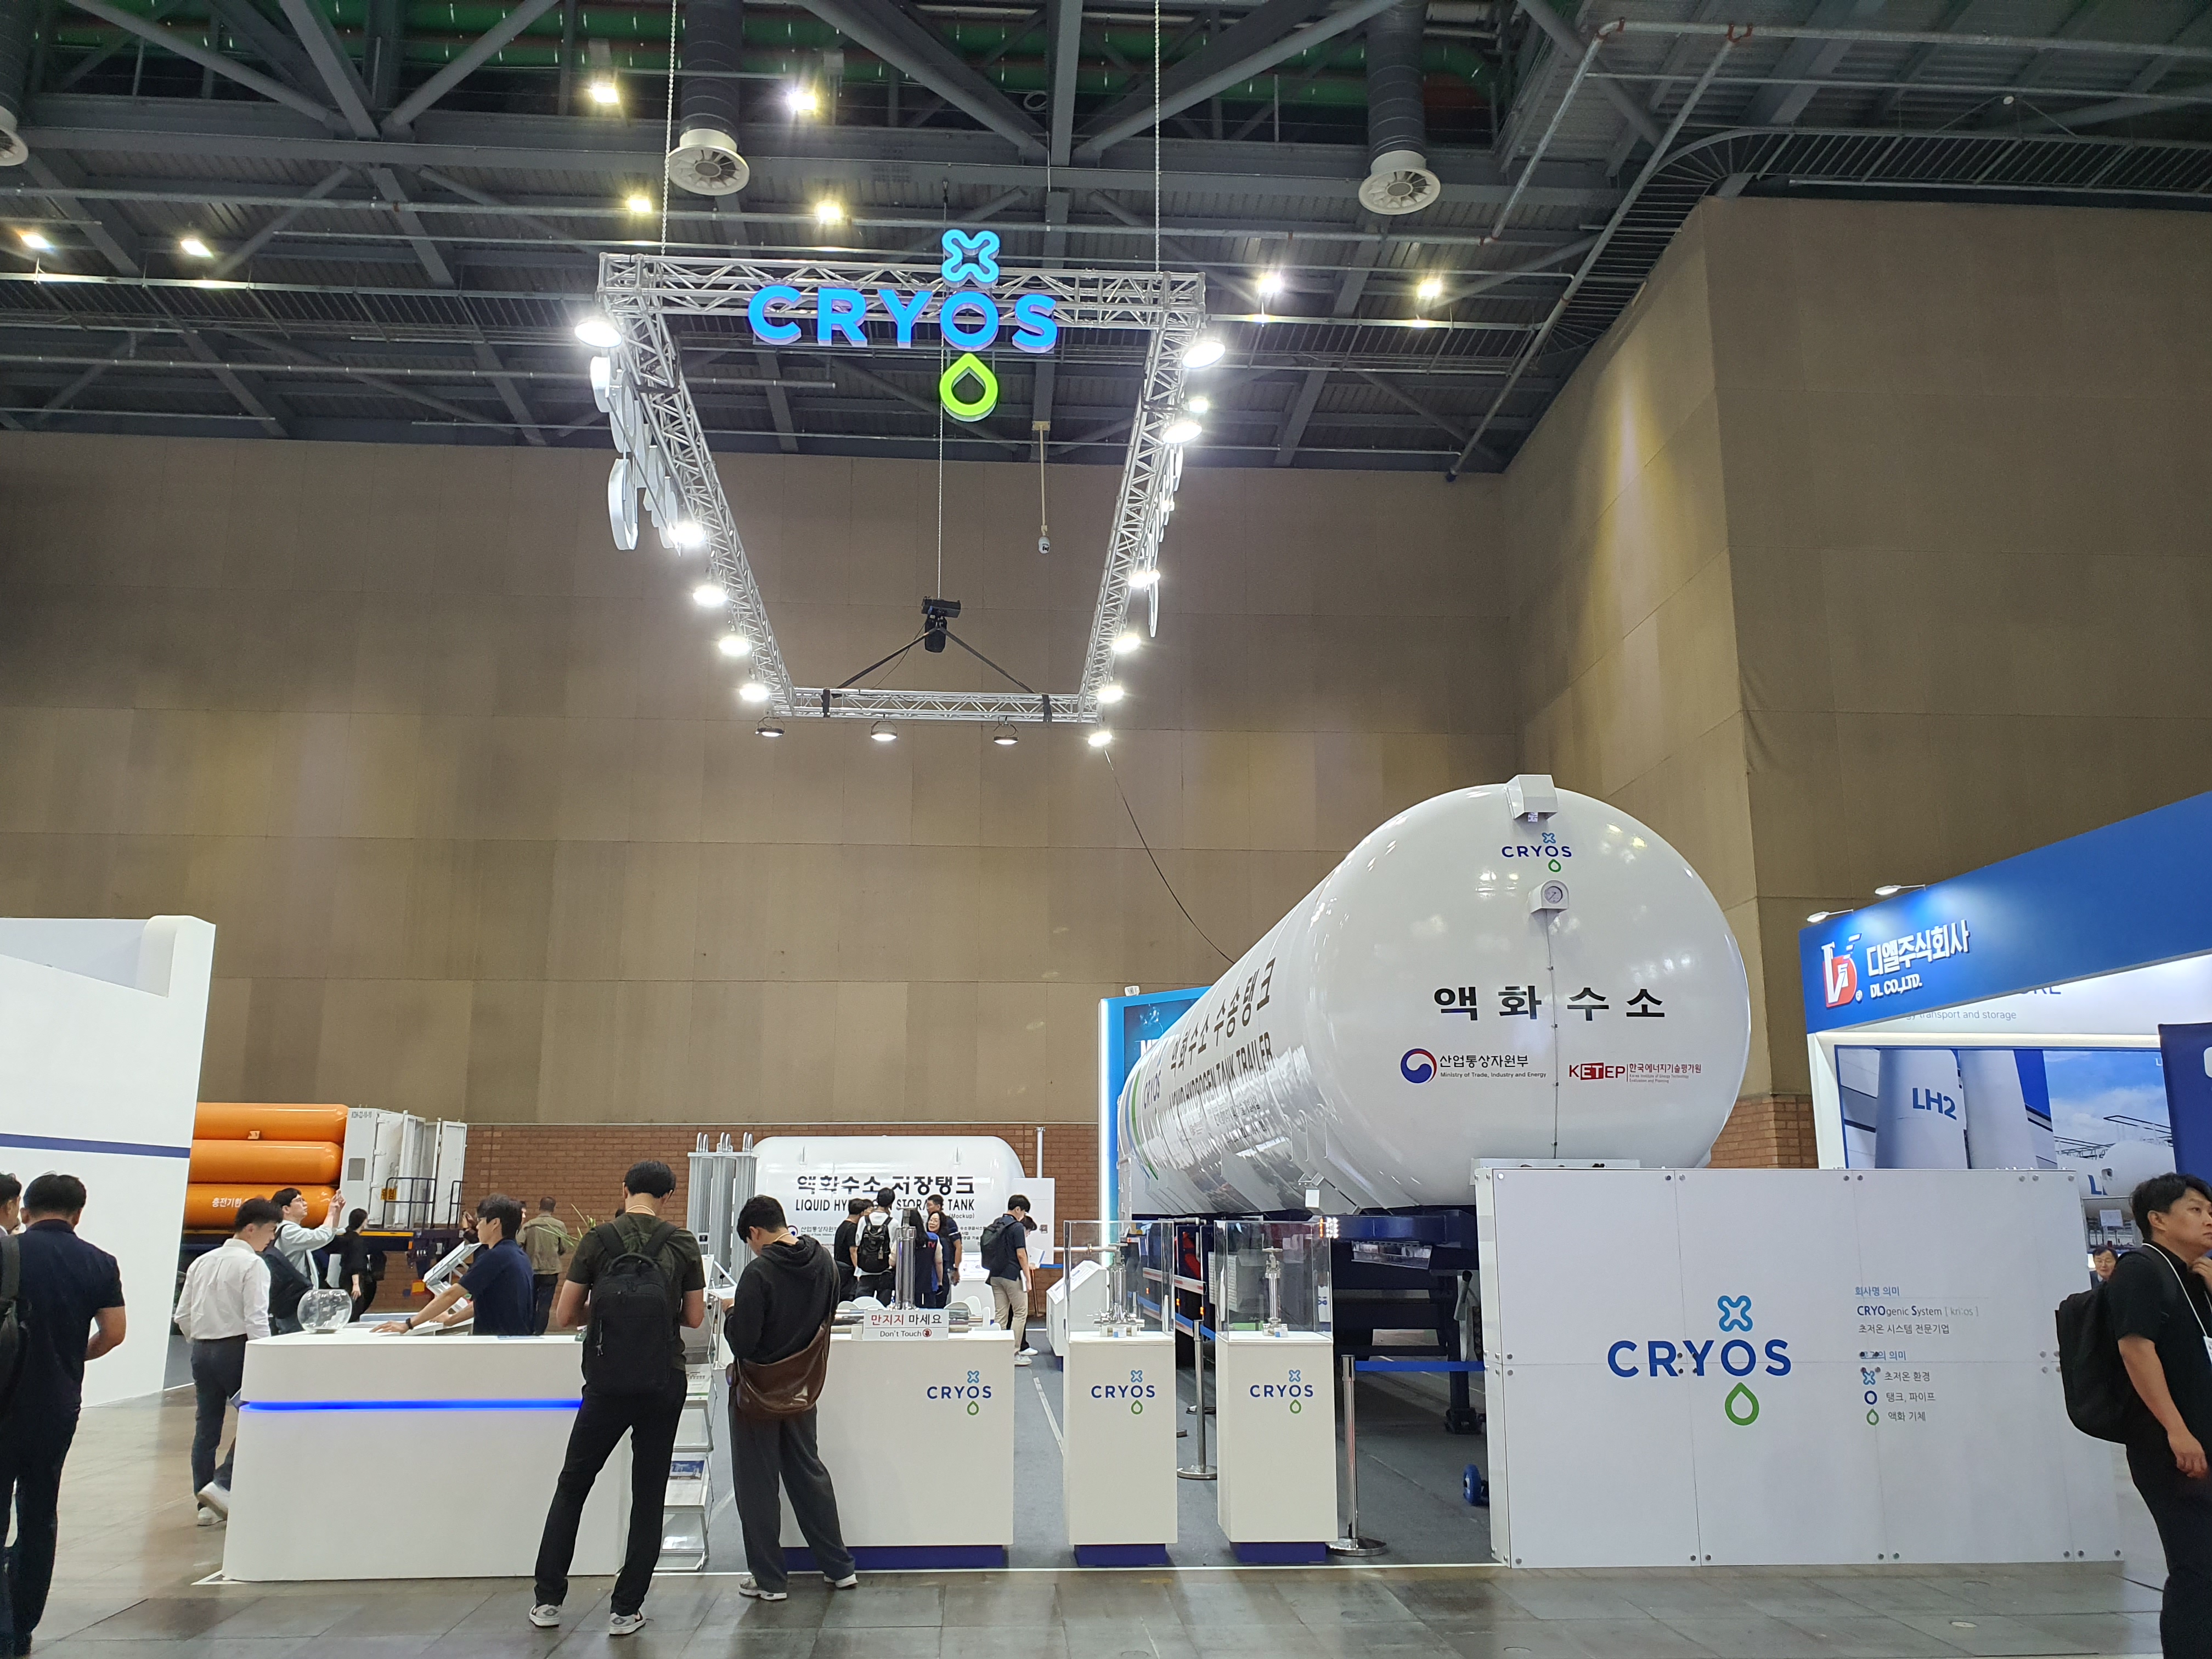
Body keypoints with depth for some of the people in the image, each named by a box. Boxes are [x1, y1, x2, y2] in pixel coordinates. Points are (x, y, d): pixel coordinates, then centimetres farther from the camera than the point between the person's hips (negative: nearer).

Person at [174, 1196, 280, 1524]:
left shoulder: (202, 1262, 11)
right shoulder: (253, 1265, -11)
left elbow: (182, 1316, 12)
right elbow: (256, 1320, -17)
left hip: (201, 1350, 7)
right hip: (235, 1348, -7)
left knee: (207, 1426, 11)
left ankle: (207, 1504, 16)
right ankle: (222, 1484, -8)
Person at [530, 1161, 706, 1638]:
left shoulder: (597, 1239, -4)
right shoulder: (683, 1244, -2)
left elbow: (563, 1316, -2)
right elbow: (695, 1317, 2)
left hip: (608, 1384, 0)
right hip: (663, 1385, 1)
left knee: (572, 1486, 16)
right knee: (648, 1496, 9)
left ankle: (548, 1600, 18)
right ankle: (626, 1608, 11)